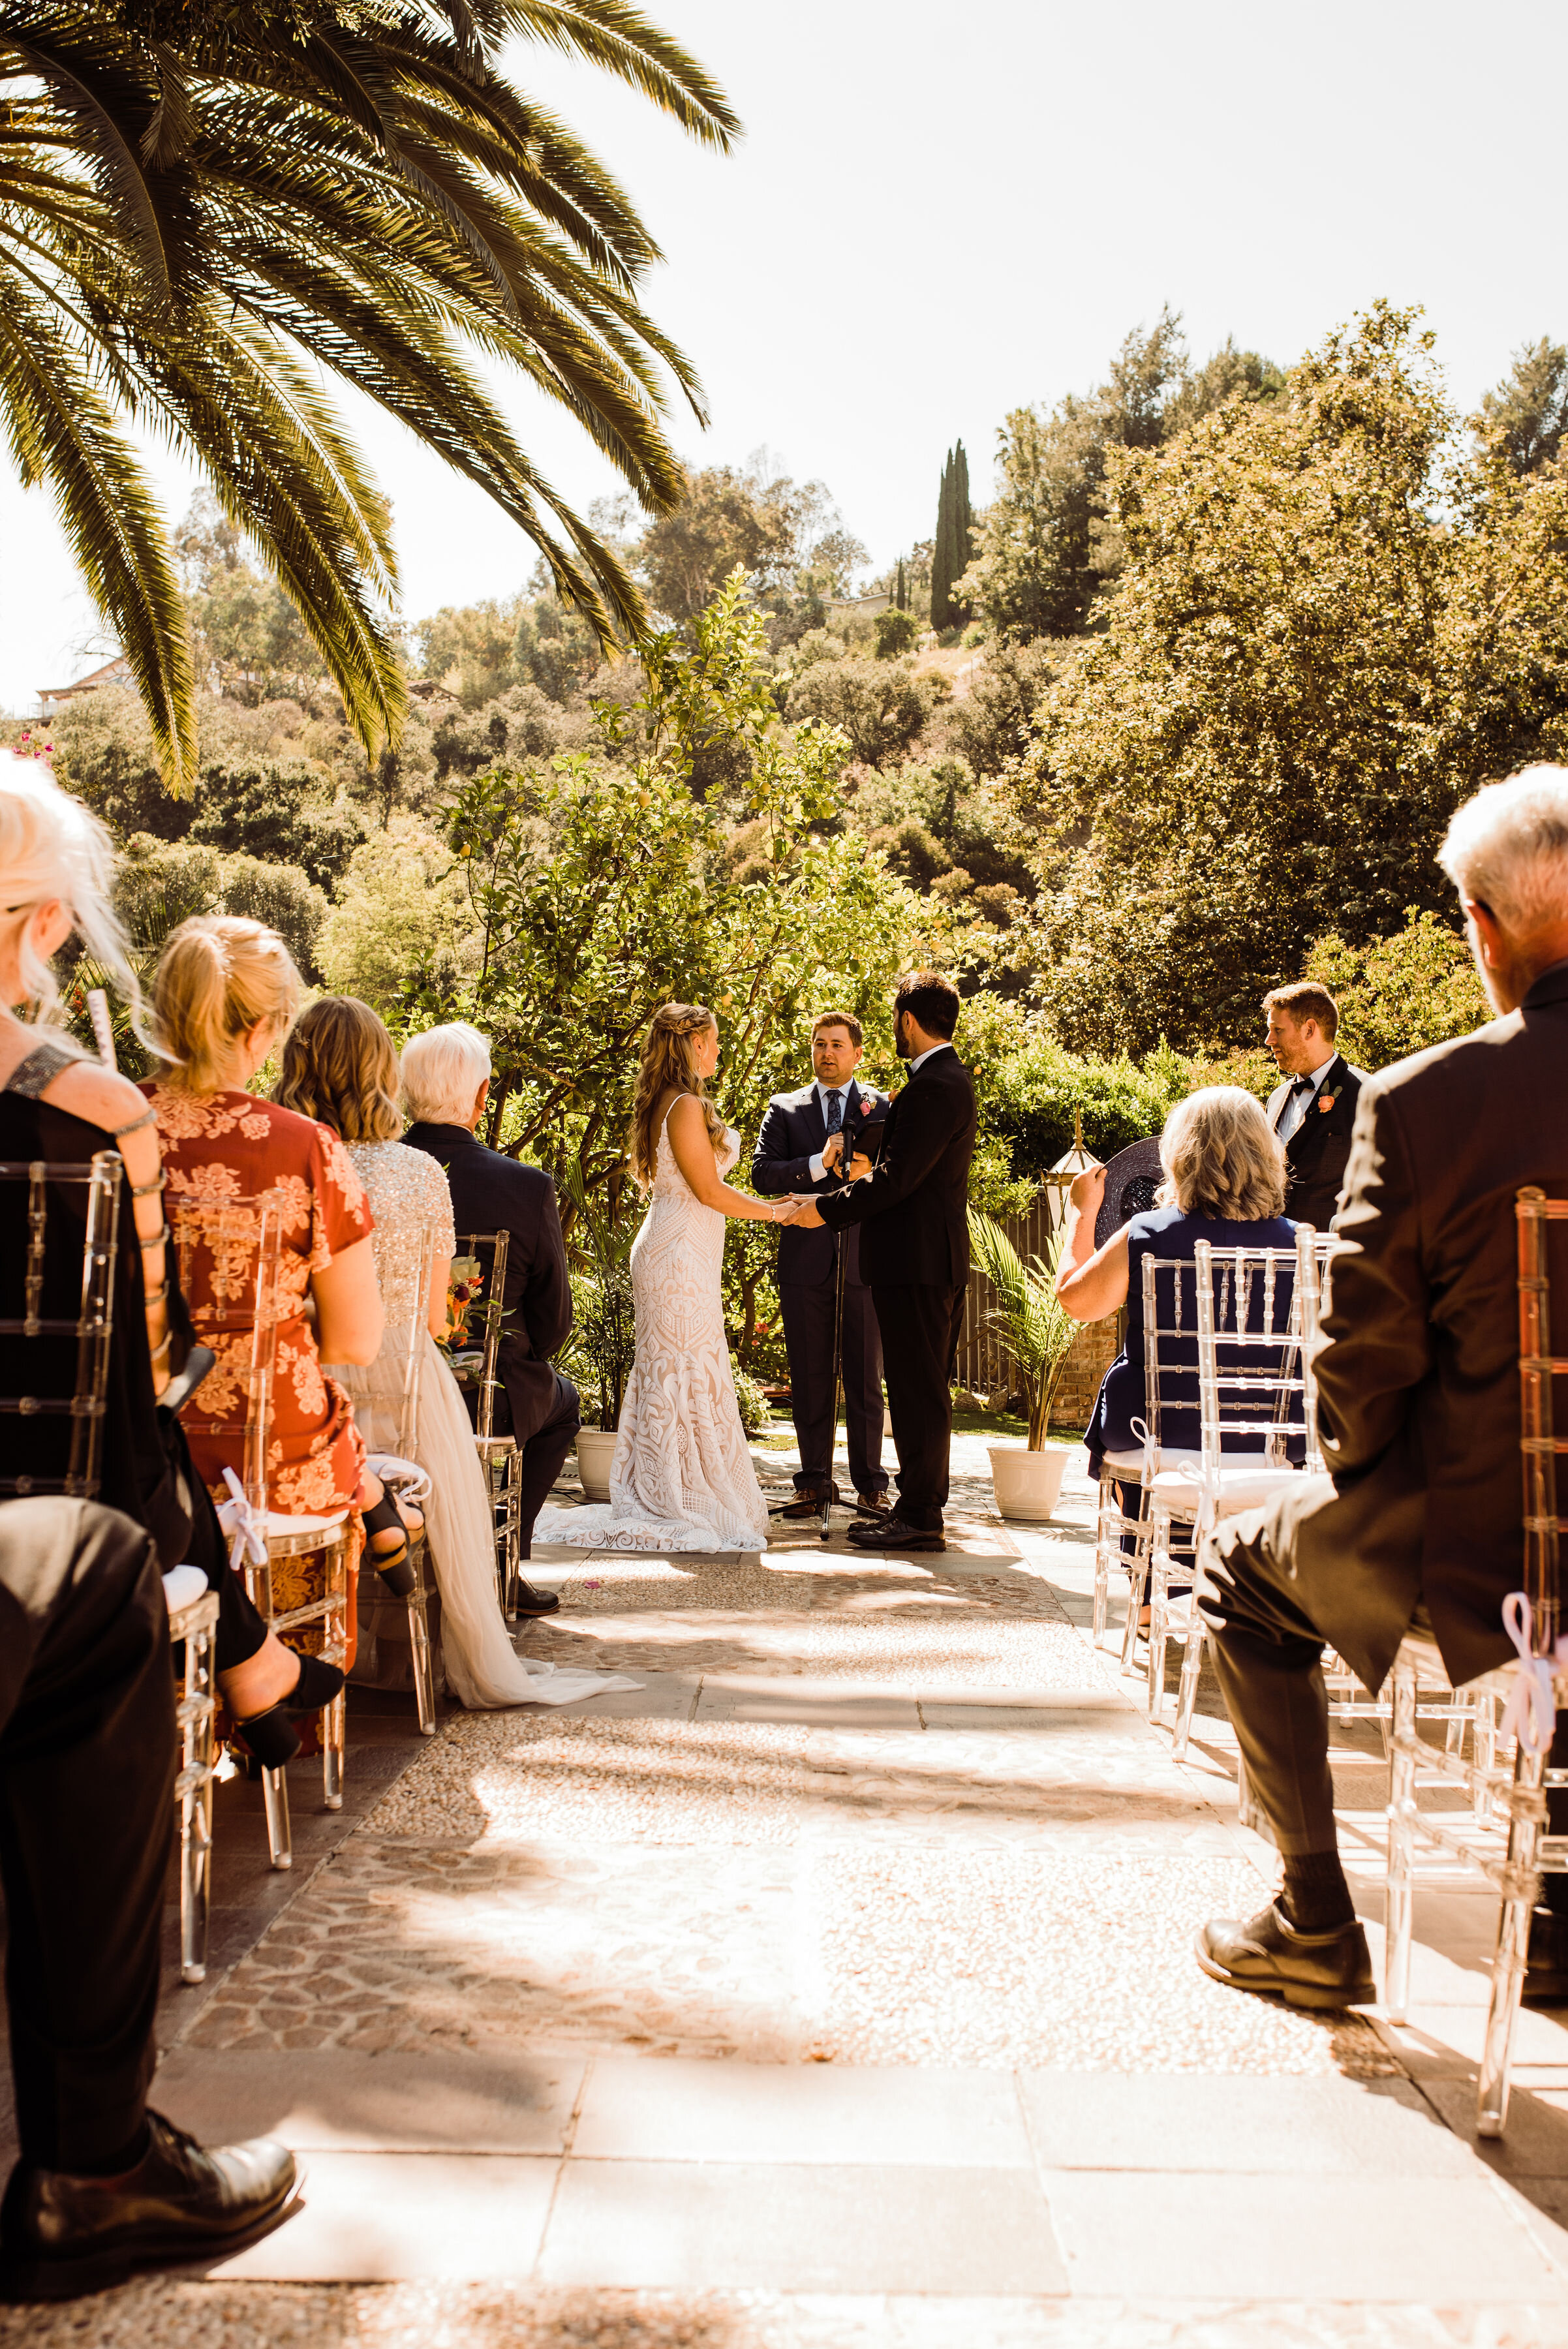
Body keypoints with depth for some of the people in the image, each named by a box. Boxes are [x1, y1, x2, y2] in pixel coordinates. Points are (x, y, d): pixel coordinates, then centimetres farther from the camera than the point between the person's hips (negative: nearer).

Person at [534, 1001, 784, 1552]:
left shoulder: (662, 1105, 15)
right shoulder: (687, 1106, -14)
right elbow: (709, 1190, -14)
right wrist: (773, 1211, -5)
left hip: (667, 1245, 10)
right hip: (683, 1251, -10)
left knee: (663, 1373, 11)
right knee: (689, 1374, -4)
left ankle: (656, 1501, 17)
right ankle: (686, 1505, 1)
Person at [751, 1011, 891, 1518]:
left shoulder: (884, 1108, 9)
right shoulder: (784, 1109, 11)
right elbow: (762, 1173, -1)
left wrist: (869, 1172, -18)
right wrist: (819, 1164, -14)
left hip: (863, 1261, -1)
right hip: (805, 1261, 1)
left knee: (865, 1377, 3)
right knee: (809, 1379, 6)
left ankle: (870, 1484, 10)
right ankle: (814, 1482, 13)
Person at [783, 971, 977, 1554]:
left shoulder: (932, 1088, -17)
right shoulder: (951, 1079, 16)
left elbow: (896, 1178, -21)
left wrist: (826, 1210, -12)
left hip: (917, 1261, -11)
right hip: (934, 1260, 11)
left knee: (920, 1392, -5)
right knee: (922, 1391, 14)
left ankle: (920, 1518, 0)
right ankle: (920, 1506, 22)